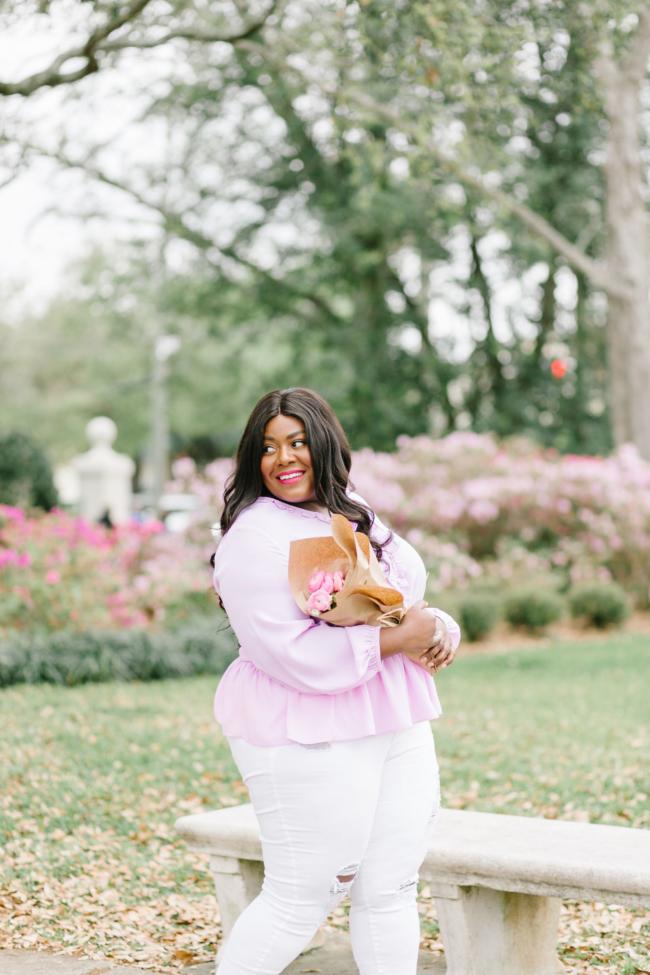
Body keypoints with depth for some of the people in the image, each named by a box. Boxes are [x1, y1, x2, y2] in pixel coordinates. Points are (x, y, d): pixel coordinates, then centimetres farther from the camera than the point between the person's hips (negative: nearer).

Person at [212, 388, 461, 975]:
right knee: (303, 898, 1)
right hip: (310, 741, -8)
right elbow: (296, 654, -23)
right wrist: (399, 637, -19)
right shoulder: (255, 537, -14)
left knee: (391, 888, 12)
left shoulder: (355, 514, 13)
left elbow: (405, 601, 20)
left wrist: (440, 630, -3)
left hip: (398, 728, 8)